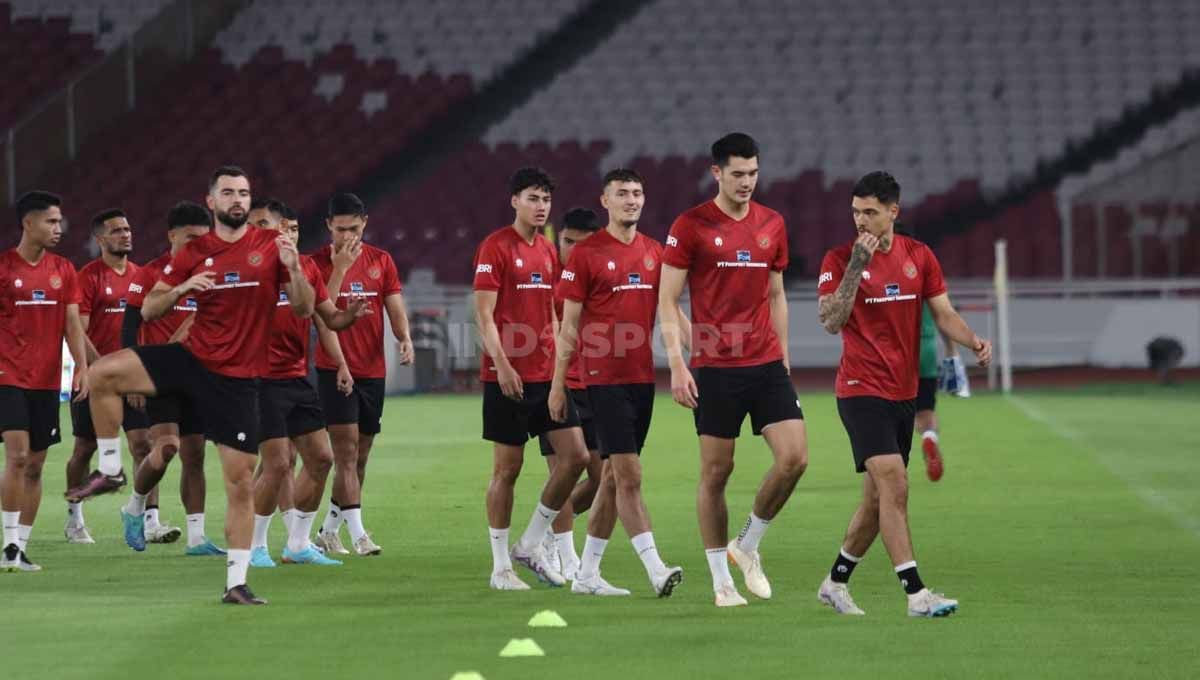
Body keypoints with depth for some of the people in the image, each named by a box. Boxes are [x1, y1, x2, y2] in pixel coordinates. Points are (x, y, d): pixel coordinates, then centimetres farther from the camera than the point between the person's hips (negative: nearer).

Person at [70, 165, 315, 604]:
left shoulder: (271, 246, 0)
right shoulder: (193, 254, 3)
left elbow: (304, 309, 1)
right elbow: (148, 311, 5)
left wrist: (294, 270, -18)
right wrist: (181, 288, -14)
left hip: (239, 378, -1)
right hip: (193, 358, 1)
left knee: (241, 481, -2)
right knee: (102, 374, -19)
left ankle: (236, 583, 6)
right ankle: (110, 469, -4)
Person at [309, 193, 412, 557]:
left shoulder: (381, 261, 8)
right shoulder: (317, 263, -3)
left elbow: (396, 309, 6)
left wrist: (404, 337, -14)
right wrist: (339, 268, -17)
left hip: (373, 371, 5)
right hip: (334, 369, -5)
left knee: (359, 457, 9)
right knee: (346, 451, -13)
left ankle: (329, 531, 20)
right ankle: (358, 534, -18)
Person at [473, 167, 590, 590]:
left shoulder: (548, 251, 14)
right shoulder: (496, 247, -7)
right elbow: (484, 314, -12)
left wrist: (561, 362, 14)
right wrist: (502, 364, -21)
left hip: (548, 375, 7)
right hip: (509, 377, -7)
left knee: (575, 456, -1)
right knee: (507, 468, -1)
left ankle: (530, 546, 12)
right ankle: (501, 567, 7)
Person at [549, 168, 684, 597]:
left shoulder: (654, 252, 11)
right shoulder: (587, 254, -5)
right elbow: (569, 325, -3)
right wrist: (558, 383, -3)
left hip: (643, 376, 6)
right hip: (605, 378, -6)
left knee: (613, 476, 10)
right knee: (629, 474, -12)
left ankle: (587, 573, 17)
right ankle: (655, 570, -19)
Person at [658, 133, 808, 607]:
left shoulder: (772, 224, 10)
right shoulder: (691, 226, -4)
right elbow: (667, 300, -4)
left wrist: (783, 358, 15)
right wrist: (677, 365, -12)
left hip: (766, 365, 4)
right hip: (715, 369, -4)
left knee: (794, 457, -9)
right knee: (716, 471, 1)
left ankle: (748, 546, 12)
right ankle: (722, 581, 10)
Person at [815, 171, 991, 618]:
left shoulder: (918, 256, 6)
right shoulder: (840, 259, -7)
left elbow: (943, 313, 8)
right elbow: (831, 321, -17)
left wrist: (972, 341, -12)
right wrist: (856, 266, -23)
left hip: (904, 392, 6)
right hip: (862, 391, -6)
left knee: (879, 498, 11)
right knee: (893, 485, -19)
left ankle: (836, 583, 28)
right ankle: (916, 594, -22)